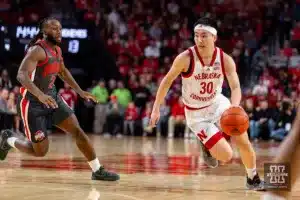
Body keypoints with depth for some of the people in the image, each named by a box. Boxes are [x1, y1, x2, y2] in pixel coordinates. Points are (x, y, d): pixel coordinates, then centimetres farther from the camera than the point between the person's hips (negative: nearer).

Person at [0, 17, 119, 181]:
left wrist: (80, 92, 19)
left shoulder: (56, 49, 5)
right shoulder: (38, 50, -22)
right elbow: (21, 75, -36)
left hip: (52, 98, 8)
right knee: (40, 151, -2)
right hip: (32, 103, -8)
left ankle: (97, 171, 3)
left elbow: (63, 71, 25)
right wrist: (40, 95, -50)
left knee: (77, 130, -4)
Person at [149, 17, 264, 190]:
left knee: (244, 142, -1)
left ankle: (253, 179, 26)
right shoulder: (185, 58, -23)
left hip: (218, 103, 3)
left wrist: (235, 106, -46)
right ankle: (210, 149, 24)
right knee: (226, 157, -13)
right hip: (196, 113, -3)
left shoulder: (225, 59, -16)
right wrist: (156, 109, -10)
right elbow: (167, 81, -10)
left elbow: (235, 87, -25)